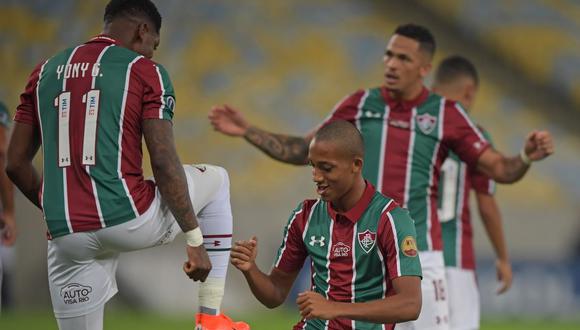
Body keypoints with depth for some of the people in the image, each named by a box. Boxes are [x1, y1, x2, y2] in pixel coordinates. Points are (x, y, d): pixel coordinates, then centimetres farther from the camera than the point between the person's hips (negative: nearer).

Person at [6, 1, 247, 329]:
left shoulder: (45, 72, 15)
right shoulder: (145, 71, 0)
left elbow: (16, 164, 16)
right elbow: (164, 164, -8)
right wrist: (195, 240, -3)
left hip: (67, 234, 3)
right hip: (128, 219, -3)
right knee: (215, 180, 25)